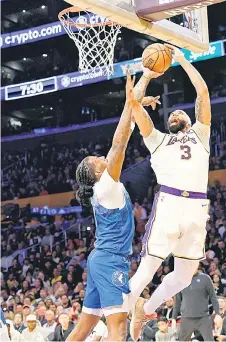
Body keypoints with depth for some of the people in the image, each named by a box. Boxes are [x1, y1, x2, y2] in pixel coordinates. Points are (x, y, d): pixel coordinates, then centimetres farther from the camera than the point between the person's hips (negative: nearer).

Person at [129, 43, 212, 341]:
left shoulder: (200, 135, 26)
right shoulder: (158, 139, 23)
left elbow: (203, 92, 19)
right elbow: (135, 106, 11)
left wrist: (182, 60, 21)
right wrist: (146, 76, 16)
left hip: (196, 207, 3)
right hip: (168, 203, -2)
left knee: (184, 275, 7)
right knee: (149, 266, -5)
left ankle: (144, 311, 26)